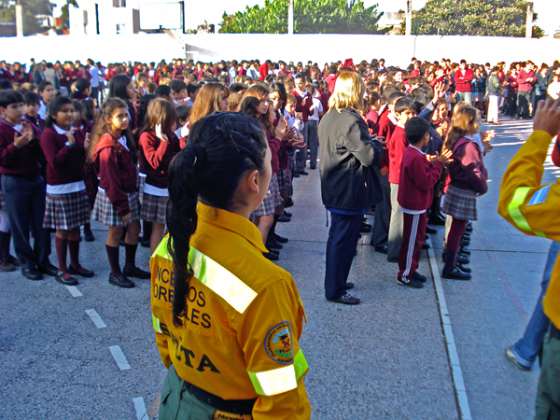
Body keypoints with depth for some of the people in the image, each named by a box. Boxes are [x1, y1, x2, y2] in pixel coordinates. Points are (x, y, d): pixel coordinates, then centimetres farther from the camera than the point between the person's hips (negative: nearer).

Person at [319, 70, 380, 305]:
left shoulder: (328, 117, 6)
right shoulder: (351, 121, -22)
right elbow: (369, 157, -23)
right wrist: (375, 146, -1)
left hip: (333, 188, 9)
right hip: (350, 191, -9)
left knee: (337, 238, 20)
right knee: (345, 241, 2)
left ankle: (335, 281, 33)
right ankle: (335, 291, 11)